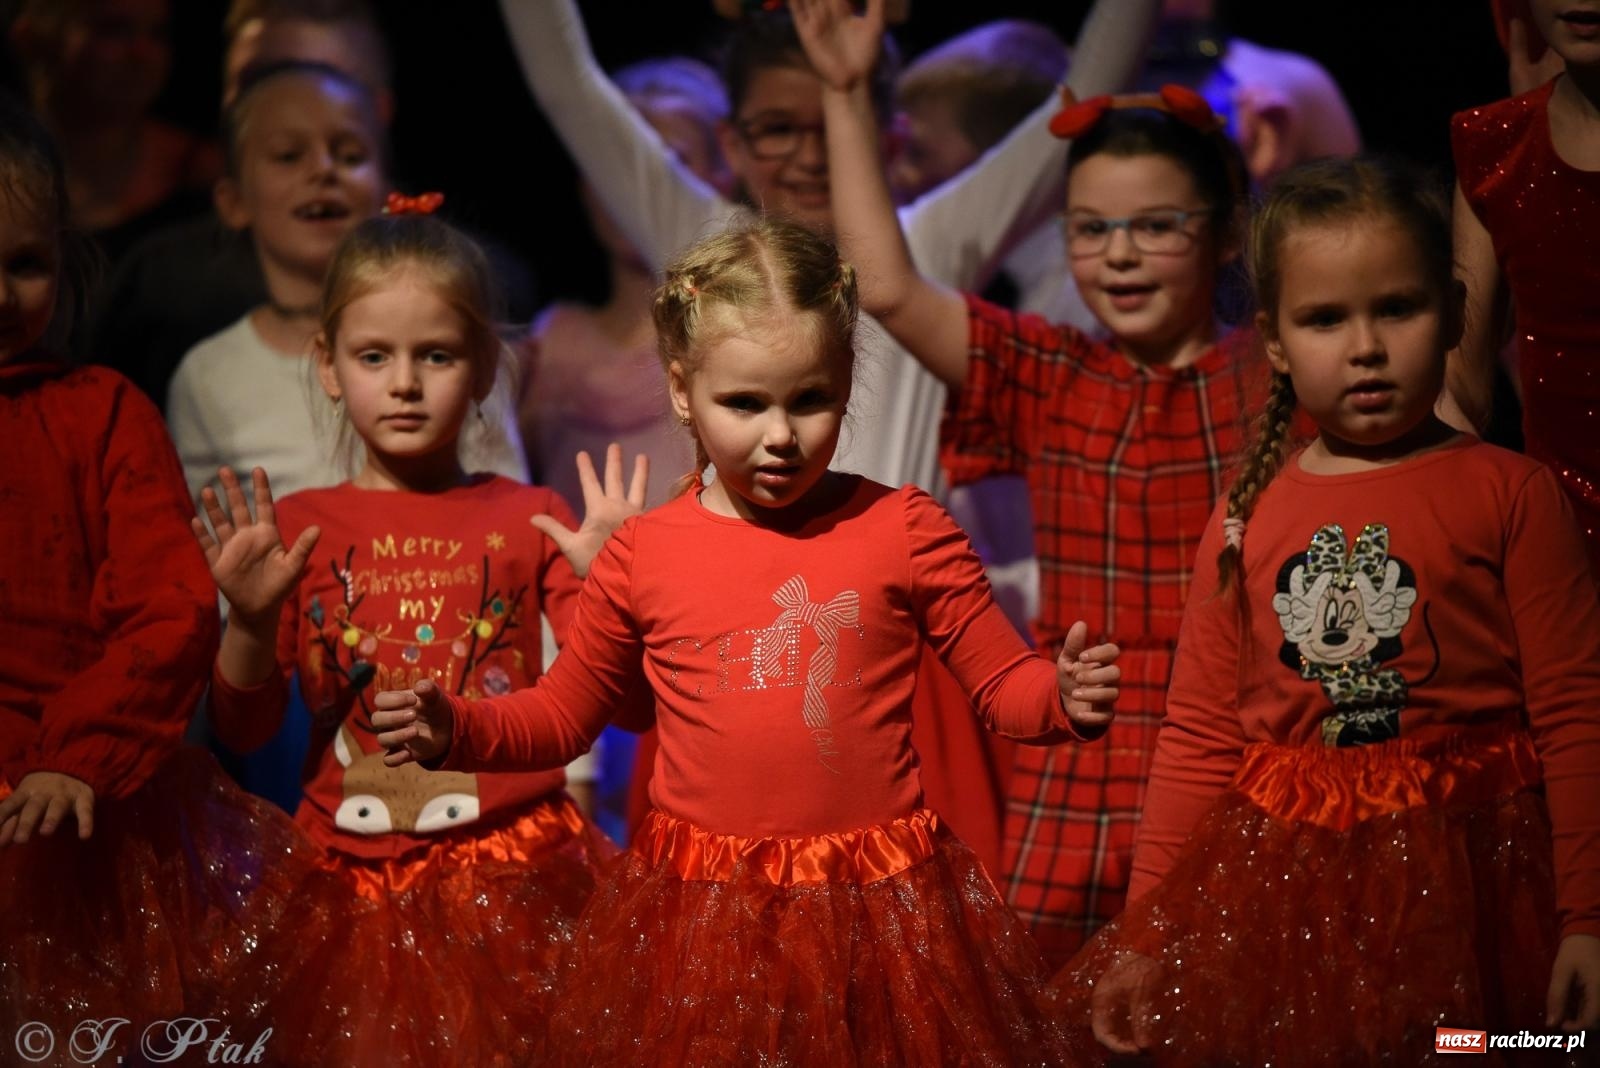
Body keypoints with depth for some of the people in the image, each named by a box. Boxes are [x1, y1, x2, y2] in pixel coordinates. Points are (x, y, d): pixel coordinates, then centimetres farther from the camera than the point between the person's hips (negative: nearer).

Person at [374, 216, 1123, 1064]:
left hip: (878, 908, -1)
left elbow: (1002, 684, 4)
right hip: (695, 916, 1)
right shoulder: (642, 555, 2)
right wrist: (453, 729, -2)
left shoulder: (903, 531, -1)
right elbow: (562, 715, 15)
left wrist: (1063, 696, -18)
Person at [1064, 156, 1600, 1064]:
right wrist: (1148, 934, 8)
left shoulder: (1510, 495, -2)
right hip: (1285, 899, 3)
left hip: (1469, 883, -3)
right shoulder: (1247, 522, 8)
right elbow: (1198, 739, 10)